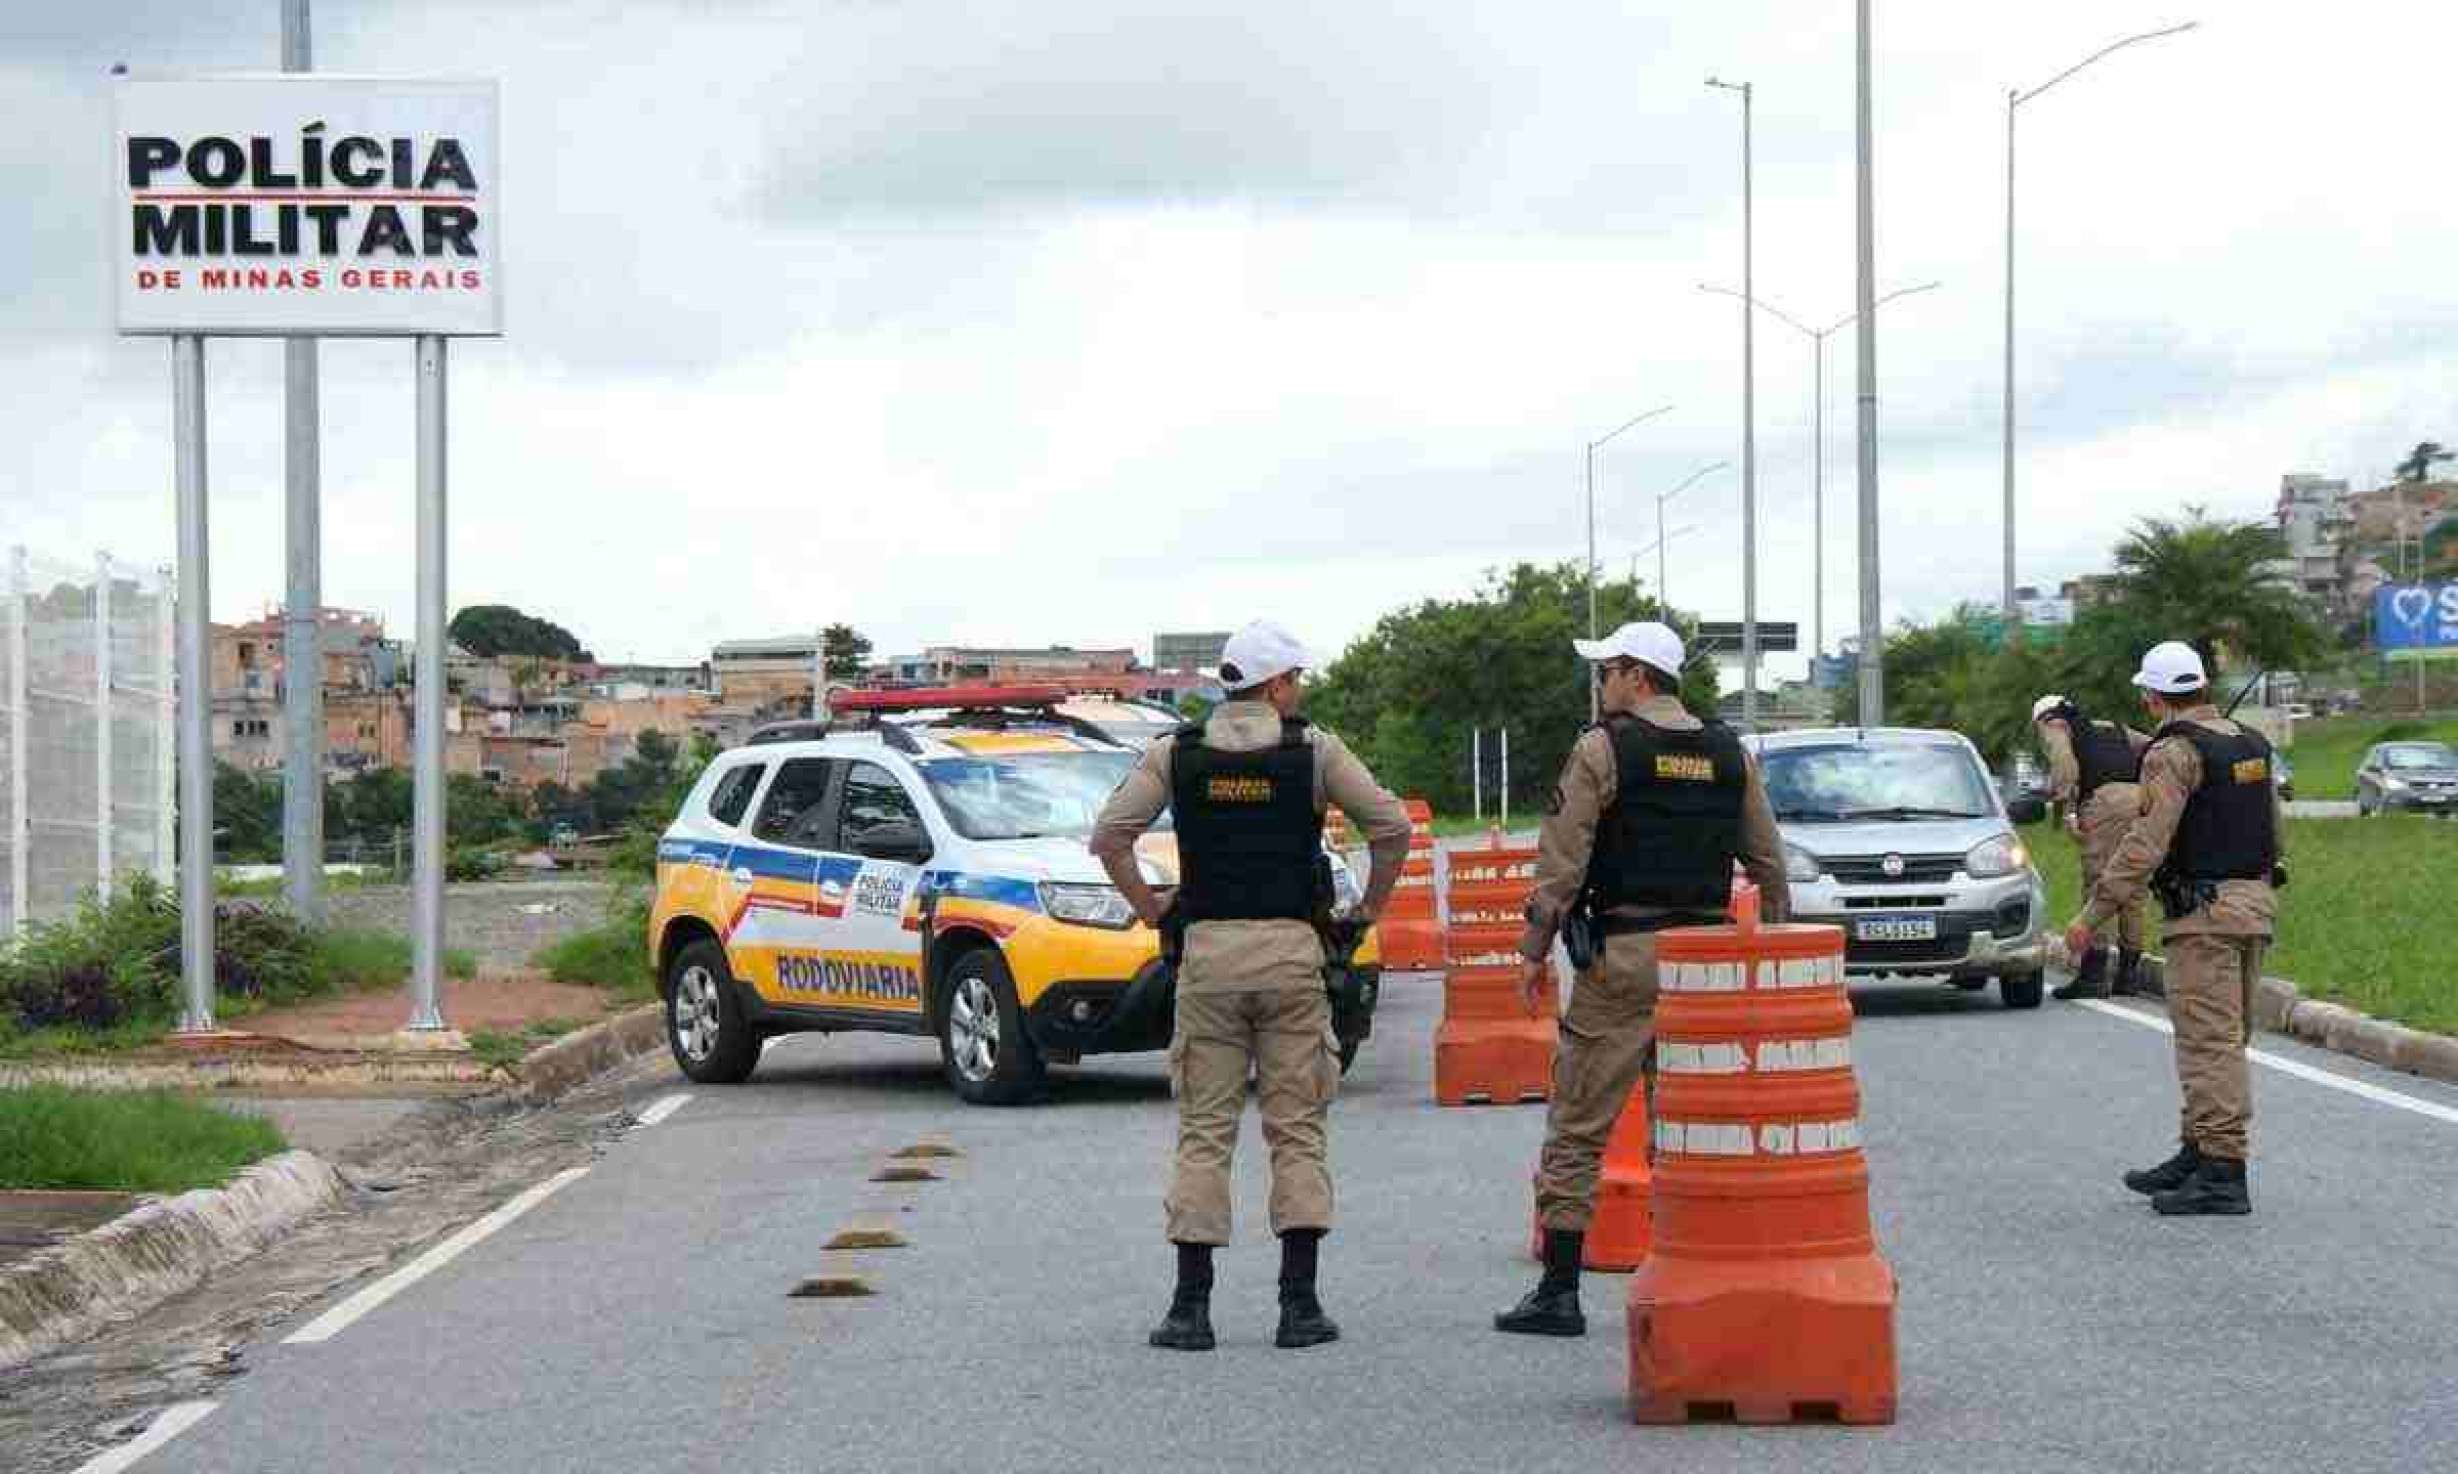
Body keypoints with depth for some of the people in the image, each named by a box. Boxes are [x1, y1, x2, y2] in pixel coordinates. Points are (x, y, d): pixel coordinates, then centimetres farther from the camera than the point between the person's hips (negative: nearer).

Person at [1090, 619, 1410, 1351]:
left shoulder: (1175, 753, 4)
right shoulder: (1313, 750, 0)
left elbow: (1109, 837, 0)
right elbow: (1392, 827, -2)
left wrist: (1153, 911, 9)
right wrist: (1368, 910, 10)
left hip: (1207, 952, 1)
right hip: (1291, 951, -1)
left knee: (1204, 1132, 5)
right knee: (1296, 1131, 4)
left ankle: (1191, 1305, 0)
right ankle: (1300, 1303, -1)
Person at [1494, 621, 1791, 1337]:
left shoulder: (1603, 748, -5)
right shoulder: (1731, 754, 11)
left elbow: (1562, 859, -8)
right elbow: (1769, 862, 14)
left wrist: (1535, 951, -2)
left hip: (1624, 953, -5)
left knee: (1578, 1128, -1)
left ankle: (1560, 1290, -3)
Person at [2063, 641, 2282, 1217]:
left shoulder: (2175, 751, -13)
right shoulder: (2251, 744, 14)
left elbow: (2146, 844, -19)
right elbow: (2274, 830, 21)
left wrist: (2093, 915, -16)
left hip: (2205, 913, -9)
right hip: (2255, 903, 9)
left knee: (2211, 1042, -9)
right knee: (2219, 1041, 15)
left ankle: (2223, 1175, -11)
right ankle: (2197, 1156, 23)